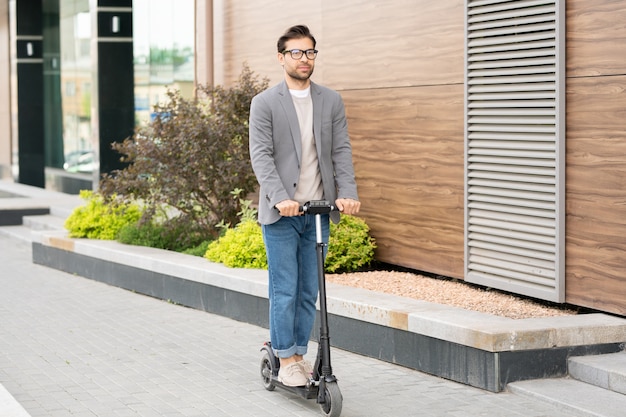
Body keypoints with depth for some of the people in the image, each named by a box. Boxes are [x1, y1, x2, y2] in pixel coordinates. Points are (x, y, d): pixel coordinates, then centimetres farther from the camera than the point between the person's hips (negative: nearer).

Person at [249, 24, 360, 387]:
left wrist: (347, 192, -12)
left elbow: (342, 150, 4)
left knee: (309, 291, 8)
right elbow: (261, 156, -10)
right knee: (284, 290, -2)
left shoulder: (331, 101, 9)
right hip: (281, 213, -4)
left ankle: (300, 353, 18)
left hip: (318, 211, 4)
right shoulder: (265, 103, -2)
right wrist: (280, 198, -23)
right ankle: (286, 361, 6)